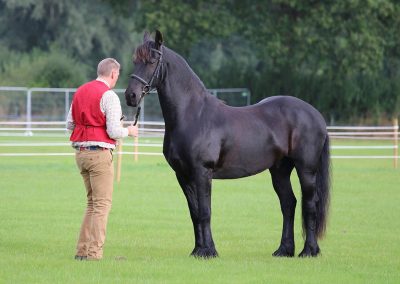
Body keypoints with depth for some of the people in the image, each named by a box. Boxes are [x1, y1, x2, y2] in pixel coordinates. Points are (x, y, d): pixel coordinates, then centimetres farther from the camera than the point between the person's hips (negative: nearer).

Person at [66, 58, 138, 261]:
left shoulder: (80, 92, 12)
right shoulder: (109, 96, -12)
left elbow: (69, 124, 14)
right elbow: (114, 131, -17)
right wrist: (129, 131, 3)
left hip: (80, 152, 8)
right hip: (99, 153, -8)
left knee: (92, 203, 17)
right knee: (102, 204, -3)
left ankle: (82, 250, 15)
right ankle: (94, 253, -5)